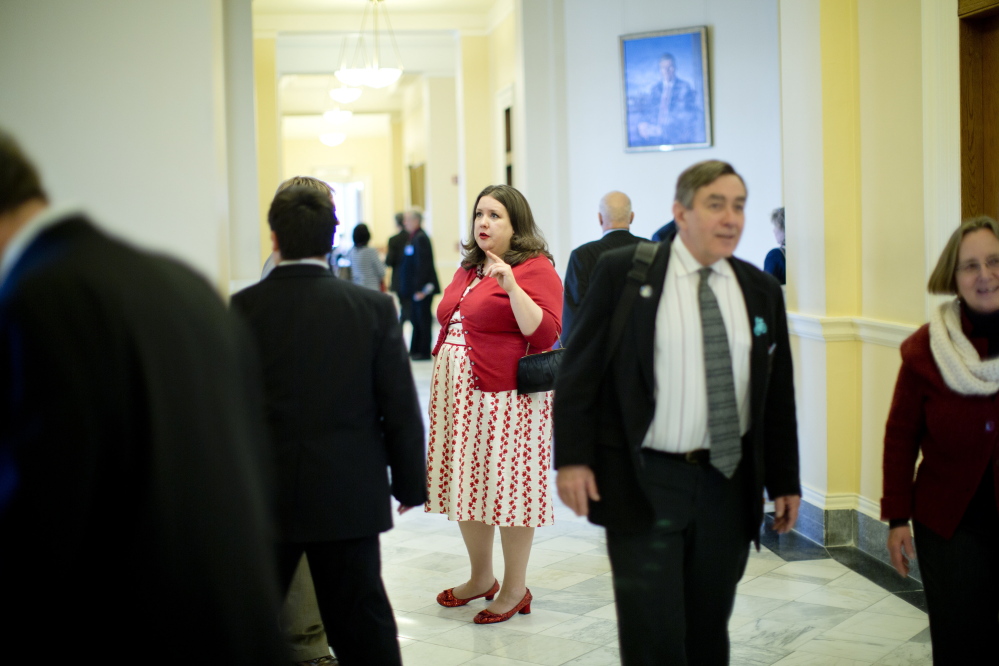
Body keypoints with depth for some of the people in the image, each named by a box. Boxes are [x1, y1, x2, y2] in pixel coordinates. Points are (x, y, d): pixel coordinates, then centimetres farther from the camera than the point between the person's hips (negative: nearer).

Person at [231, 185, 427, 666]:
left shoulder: (245, 307, -8)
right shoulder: (372, 307, -6)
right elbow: (400, 407, -4)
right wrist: (409, 482, 8)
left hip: (263, 497, 0)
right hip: (350, 497, 1)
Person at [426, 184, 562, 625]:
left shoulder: (536, 269, -9)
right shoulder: (468, 269, 15)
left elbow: (545, 334, -19)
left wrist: (511, 285, -26)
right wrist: (443, 386, 19)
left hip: (506, 395, -8)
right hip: (459, 393, 8)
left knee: (508, 486, -1)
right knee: (466, 485, 13)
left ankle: (515, 588, 13)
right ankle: (481, 578, 29)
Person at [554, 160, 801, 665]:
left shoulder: (761, 290, 8)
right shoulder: (622, 272, -4)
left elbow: (778, 394, 11)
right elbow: (579, 371, -4)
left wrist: (784, 482, 11)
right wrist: (572, 458, -10)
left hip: (728, 485, 4)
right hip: (643, 484, -4)